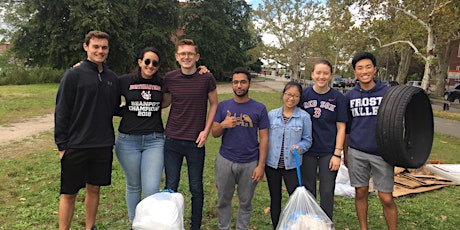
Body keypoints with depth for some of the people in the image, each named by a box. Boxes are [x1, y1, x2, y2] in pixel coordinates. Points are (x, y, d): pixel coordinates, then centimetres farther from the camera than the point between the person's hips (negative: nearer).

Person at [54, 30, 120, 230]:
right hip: (76, 146, -4)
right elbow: (61, 112, -6)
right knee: (69, 193, 6)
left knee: (94, 189, 15)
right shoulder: (73, 75, -5)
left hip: (103, 146, 4)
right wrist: (62, 144, -8)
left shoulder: (112, 78, 8)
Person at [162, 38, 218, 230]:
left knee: (196, 189, 9)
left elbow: (214, 104, 5)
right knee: (170, 187, 9)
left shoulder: (206, 78, -5)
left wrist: (206, 131, -3)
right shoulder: (169, 78, 0)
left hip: (196, 142, -1)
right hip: (172, 140, 2)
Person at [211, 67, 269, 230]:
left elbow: (264, 138, -2)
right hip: (225, 161, 1)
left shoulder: (259, 108, -2)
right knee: (223, 200, 14)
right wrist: (223, 125, -18)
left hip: (250, 163, -1)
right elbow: (214, 133, 4)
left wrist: (261, 165, -7)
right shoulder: (223, 106, 3)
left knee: (245, 202, 13)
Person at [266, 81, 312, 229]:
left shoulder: (304, 117, -4)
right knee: (275, 199, 15)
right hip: (272, 163, 2)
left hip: (292, 165, -2)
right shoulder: (272, 115, 1)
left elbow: (307, 140, 1)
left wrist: (299, 147, -20)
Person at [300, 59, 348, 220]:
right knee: (308, 192, 13)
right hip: (307, 151, 1)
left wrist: (337, 154, -8)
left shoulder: (338, 98, -5)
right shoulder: (304, 94, -2)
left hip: (329, 152, -1)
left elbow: (341, 128, -3)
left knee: (327, 193, 8)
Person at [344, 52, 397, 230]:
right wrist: (345, 153, 13)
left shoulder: (388, 93, -2)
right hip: (356, 152, 2)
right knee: (360, 193, 12)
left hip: (382, 153, -2)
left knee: (386, 199, 1)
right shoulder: (350, 96, 5)